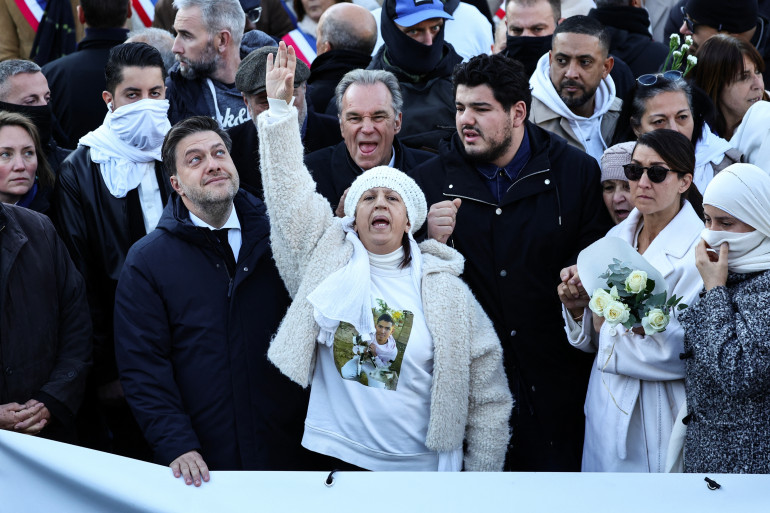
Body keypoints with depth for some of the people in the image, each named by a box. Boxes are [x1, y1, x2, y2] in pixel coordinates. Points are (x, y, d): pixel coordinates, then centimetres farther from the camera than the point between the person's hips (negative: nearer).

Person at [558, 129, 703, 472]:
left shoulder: (699, 250, -13)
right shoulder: (616, 238, 8)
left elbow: (683, 352, -21)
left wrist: (611, 325, -11)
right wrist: (577, 308, -8)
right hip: (607, 414, 6)